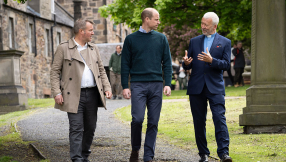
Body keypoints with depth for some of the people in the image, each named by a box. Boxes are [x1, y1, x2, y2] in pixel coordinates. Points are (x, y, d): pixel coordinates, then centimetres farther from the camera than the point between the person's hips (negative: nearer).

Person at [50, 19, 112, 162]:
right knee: (76, 128, -9)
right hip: (74, 96, -5)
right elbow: (55, 71, -2)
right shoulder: (63, 48, 0)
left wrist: (107, 88, 7)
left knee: (90, 128, 8)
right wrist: (57, 93, -10)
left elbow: (101, 70, 19)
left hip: (92, 94, 5)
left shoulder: (93, 49, 16)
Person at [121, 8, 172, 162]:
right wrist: (125, 87, -1)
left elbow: (167, 62, 10)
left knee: (153, 122, 1)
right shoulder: (131, 39, 5)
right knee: (137, 119, -13)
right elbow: (125, 64, 6)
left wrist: (167, 84, -1)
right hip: (138, 84, -2)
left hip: (156, 85, 2)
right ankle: (135, 149, 9)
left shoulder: (161, 38, 10)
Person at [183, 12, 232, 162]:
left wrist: (211, 60, -20)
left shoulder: (225, 42, 6)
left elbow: (226, 64, -3)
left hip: (215, 87, -3)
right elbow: (188, 65, 14)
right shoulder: (194, 41, 14)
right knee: (199, 121, 4)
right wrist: (186, 63, -10)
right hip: (196, 87, 3)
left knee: (220, 118, -13)